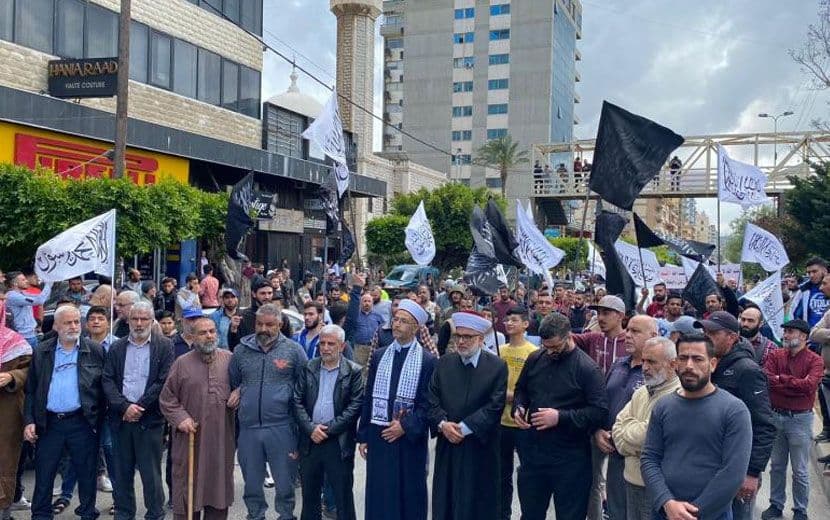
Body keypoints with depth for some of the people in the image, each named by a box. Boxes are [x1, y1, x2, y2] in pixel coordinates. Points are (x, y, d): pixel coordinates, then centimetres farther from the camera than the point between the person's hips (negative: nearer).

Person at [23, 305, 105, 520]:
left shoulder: (95, 350, 1)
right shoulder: (41, 352, 7)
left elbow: (104, 387, 3)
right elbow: (31, 390, 8)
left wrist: (99, 418, -3)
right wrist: (29, 421, -1)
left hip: (83, 422, -1)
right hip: (49, 423, 2)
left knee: (86, 473, 7)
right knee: (43, 474, 9)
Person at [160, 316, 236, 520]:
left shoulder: (229, 359, 4)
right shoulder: (182, 363, 1)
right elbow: (167, 398, 3)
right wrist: (180, 418, -10)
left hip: (221, 437, 2)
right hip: (191, 436, -1)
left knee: (220, 485, 11)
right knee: (188, 487, 5)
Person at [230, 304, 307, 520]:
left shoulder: (293, 350, -2)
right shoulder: (241, 351, 6)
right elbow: (231, 382, 19)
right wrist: (237, 391, -2)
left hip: (282, 427, -3)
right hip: (248, 427, 3)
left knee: (285, 480, 8)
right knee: (251, 481, 16)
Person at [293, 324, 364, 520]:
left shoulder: (354, 371, -4)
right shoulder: (308, 368, 6)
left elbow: (355, 406, -9)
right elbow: (297, 401, 2)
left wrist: (328, 429, -13)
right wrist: (311, 428, -10)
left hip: (339, 443, -3)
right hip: (310, 440, 3)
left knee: (343, 494, 4)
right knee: (309, 493, 15)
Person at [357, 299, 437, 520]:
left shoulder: (428, 360, -6)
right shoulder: (378, 356, 6)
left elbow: (428, 403, -7)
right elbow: (368, 398, 8)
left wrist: (405, 426, -15)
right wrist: (363, 436, 6)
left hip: (410, 439, -3)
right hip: (377, 435, 3)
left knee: (409, 497, 7)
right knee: (378, 495, 10)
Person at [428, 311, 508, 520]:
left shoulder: (497, 367, -7)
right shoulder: (443, 363, 5)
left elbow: (495, 406, -13)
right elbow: (432, 399, 2)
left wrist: (464, 428, -16)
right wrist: (443, 423, -15)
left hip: (480, 448, -3)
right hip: (447, 445, 3)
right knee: (445, 502, 11)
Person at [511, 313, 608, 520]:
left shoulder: (587, 368, -12)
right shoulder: (535, 359, 3)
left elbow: (600, 411, -17)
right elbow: (521, 389, 19)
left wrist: (561, 417, -22)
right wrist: (518, 408, -3)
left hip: (569, 459, -5)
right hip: (532, 452, 5)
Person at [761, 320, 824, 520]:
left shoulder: (814, 360, -8)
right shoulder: (775, 355, 1)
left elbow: (809, 385, -24)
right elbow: (766, 380, -14)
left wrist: (781, 379, -16)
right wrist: (796, 386, -19)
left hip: (800, 419, -3)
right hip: (776, 416, 3)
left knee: (800, 471, 8)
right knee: (776, 466, 16)